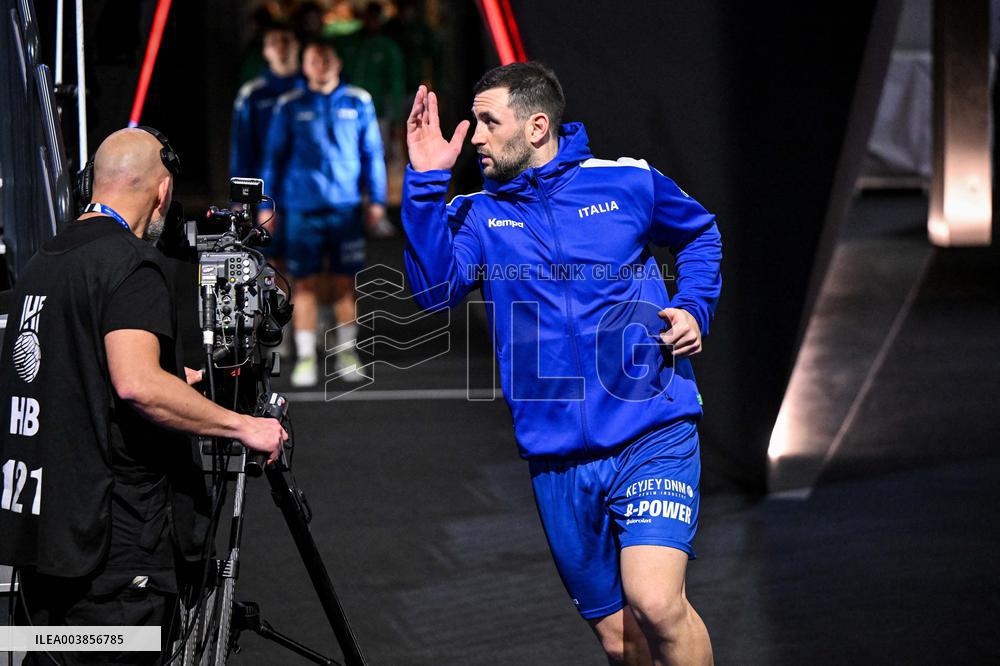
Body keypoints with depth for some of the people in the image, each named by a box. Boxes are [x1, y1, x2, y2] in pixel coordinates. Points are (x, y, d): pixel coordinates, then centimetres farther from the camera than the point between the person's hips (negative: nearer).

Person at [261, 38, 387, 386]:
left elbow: (372, 153, 10)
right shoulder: (290, 106, 4)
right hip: (302, 208, -1)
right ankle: (305, 358, 5)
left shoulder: (358, 103, 6)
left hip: (346, 208, 1)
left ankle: (347, 353, 14)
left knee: (345, 282, 4)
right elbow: (274, 156, 8)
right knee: (305, 283, 0)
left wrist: (376, 200, 5)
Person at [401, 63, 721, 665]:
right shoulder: (479, 215, 5)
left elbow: (701, 234, 20)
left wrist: (694, 309, 4)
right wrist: (427, 181, -20)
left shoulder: (628, 183, 1)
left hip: (652, 431, -3)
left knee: (654, 603, -24)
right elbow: (434, 287, -15)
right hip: (558, 459, 3)